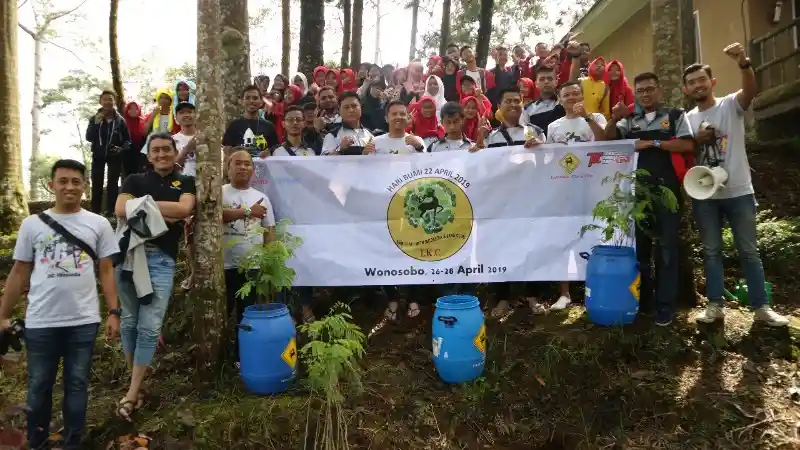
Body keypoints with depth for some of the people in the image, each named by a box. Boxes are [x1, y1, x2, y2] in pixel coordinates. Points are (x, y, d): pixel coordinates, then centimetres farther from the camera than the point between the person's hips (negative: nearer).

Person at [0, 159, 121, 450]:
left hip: (84, 322, 0)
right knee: (39, 387, 12)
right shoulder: (32, 224, 4)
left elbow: (106, 271, 4)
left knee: (77, 385, 10)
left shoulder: (98, 224, 3)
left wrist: (114, 312, -3)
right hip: (40, 323, 1)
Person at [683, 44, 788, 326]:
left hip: (738, 192, -2)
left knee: (749, 251, 6)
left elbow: (751, 90, -24)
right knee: (711, 251, 8)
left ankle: (761, 307, 15)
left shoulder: (731, 105, -2)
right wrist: (697, 140, -10)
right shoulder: (687, 119, 7)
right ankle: (715, 305, 17)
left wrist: (744, 63, -42)